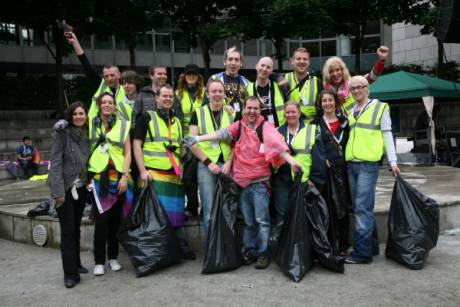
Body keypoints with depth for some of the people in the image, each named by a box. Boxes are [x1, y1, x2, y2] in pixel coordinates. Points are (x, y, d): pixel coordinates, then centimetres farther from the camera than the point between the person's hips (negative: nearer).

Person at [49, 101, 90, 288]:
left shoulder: (87, 135, 7)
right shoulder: (62, 133, -10)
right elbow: (55, 162, -14)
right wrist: (58, 191, -19)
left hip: (81, 188, 5)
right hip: (65, 188, -5)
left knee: (76, 228, 14)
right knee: (68, 230, -4)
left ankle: (76, 264, 26)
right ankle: (70, 273, 1)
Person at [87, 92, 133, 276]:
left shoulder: (123, 125, 8)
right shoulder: (90, 124, 8)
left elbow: (128, 153, 5)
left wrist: (125, 176, -6)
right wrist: (87, 176, -1)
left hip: (118, 178, 1)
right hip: (98, 177, -1)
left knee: (116, 219, 7)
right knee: (101, 220, -6)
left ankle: (113, 257, 22)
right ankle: (99, 261, 5)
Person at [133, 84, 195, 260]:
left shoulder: (177, 122, 21)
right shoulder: (146, 118, 3)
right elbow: (136, 144, -4)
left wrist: (181, 170, 15)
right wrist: (143, 171, -13)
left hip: (174, 176, 5)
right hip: (153, 175, -5)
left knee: (176, 212, 8)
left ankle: (182, 247, 16)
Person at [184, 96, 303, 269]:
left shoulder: (265, 127, -4)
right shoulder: (239, 126, 9)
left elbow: (277, 143, -19)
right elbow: (221, 134, 1)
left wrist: (290, 159, -34)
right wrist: (198, 138, -9)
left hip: (260, 181, -4)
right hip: (242, 181, 4)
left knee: (262, 220, -1)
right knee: (248, 221, 14)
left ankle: (262, 253, 10)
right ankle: (249, 251, 25)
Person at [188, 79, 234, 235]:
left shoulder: (231, 115, 11)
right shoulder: (198, 113, 4)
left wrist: (229, 162, -5)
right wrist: (208, 162, -9)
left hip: (226, 165, 2)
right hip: (206, 165, -2)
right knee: (210, 211, -2)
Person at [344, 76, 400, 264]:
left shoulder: (379, 107, 3)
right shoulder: (350, 111, 16)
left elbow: (387, 135, 0)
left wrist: (392, 161, -6)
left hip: (368, 164, -6)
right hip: (351, 164, 6)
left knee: (363, 208, -10)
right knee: (358, 208, 9)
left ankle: (362, 252, -6)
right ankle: (367, 245, 19)